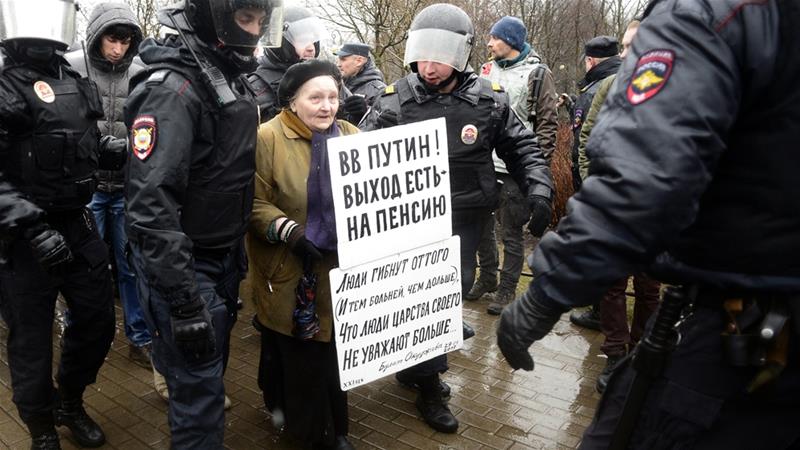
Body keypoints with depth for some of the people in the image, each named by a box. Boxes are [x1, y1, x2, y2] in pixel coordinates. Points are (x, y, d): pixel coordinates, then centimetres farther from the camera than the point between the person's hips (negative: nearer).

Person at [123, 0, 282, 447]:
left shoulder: (234, 80, 8)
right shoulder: (173, 87, -21)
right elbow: (150, 205, -27)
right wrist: (184, 300, -28)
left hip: (225, 256, 9)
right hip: (184, 262, -8)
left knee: (214, 360, 23)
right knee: (199, 385, -1)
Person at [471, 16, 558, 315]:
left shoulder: (537, 74, -4)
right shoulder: (487, 70, 11)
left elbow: (548, 122, -5)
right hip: (482, 164, 6)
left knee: (511, 232, 4)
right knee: (482, 226, 15)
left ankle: (507, 289, 19)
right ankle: (487, 279, 33)